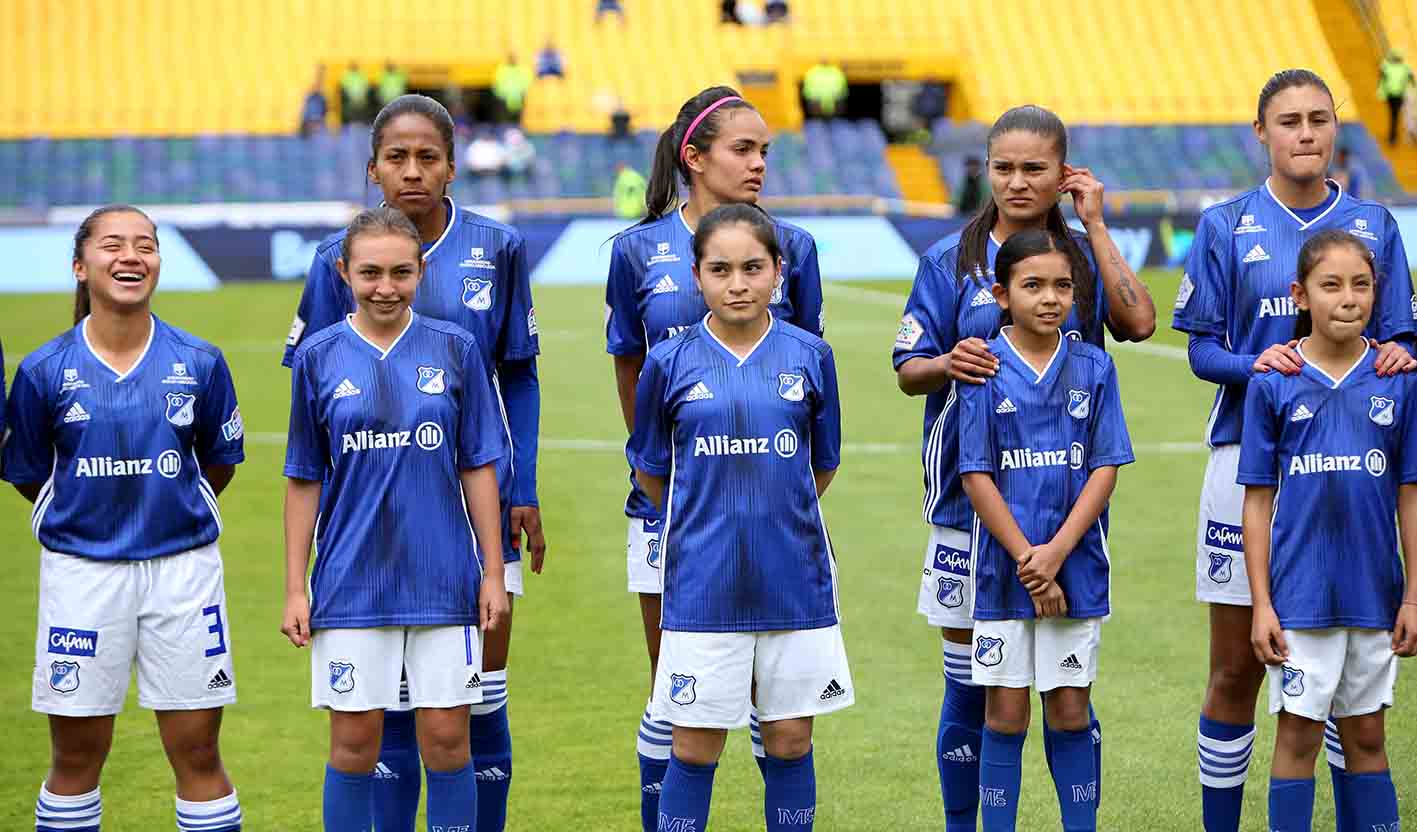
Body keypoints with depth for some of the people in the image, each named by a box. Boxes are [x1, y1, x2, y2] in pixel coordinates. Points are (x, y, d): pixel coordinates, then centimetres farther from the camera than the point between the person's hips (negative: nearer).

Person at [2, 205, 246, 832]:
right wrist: (94, 517, 7)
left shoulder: (199, 362, -2)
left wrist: (168, 512, 9)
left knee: (197, 751, 4)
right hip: (81, 569, 0)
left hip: (182, 564, 0)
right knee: (76, 754, 8)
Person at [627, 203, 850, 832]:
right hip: (703, 585, -1)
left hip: (795, 583, 1)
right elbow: (650, 471, 10)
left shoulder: (810, 356, 0)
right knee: (694, 749, 3)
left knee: (790, 741, 9)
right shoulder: (670, 363, -3)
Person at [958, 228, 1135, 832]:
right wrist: (1027, 560, -12)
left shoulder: (1093, 368, 2)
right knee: (1005, 716, 4)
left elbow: (1106, 468, -1)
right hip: (1003, 570, -1)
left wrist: (1056, 552, -12)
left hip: (1076, 567, 1)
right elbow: (976, 475, -5)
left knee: (1070, 714, 8)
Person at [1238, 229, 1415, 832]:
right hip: (1299, 595, -2)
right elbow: (1258, 499, -1)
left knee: (1366, 735, 12)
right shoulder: (1274, 385, -4)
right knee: (1298, 733, 3)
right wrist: (1261, 602, -4)